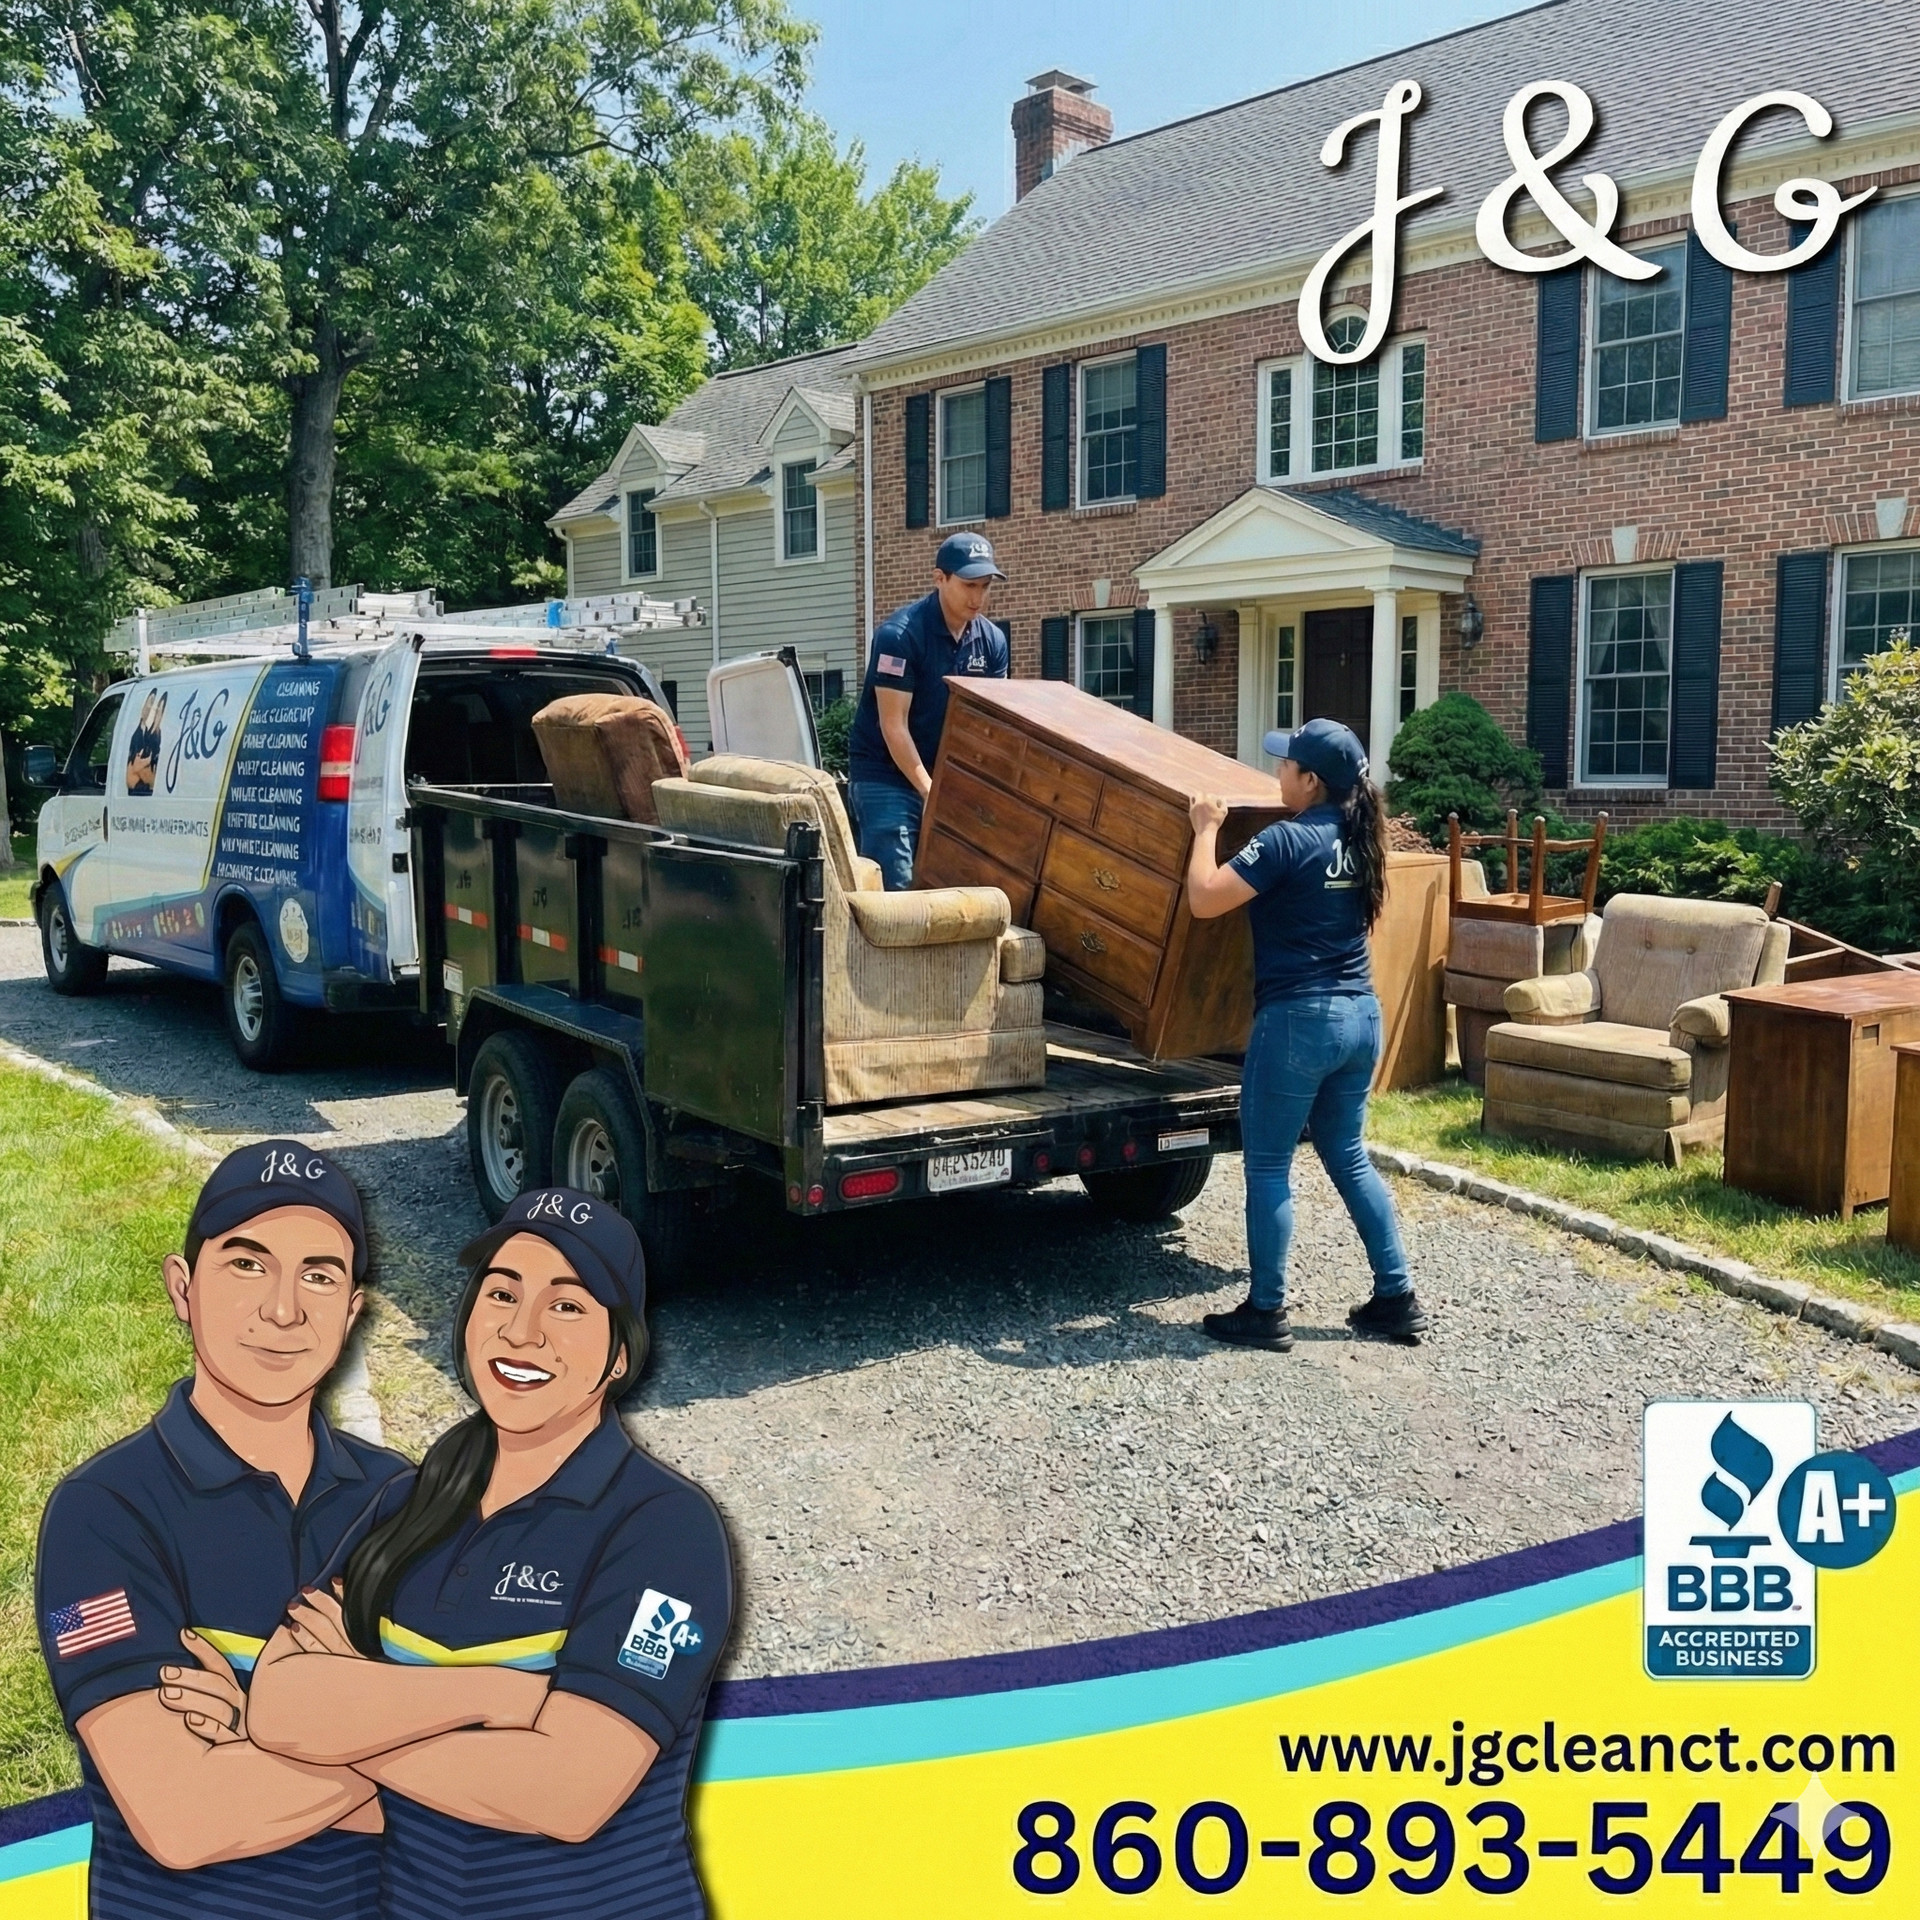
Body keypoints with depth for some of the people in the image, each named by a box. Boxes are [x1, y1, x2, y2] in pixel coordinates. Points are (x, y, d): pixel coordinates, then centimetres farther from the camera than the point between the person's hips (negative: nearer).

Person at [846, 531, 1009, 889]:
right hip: (887, 775, -6)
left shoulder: (992, 641, 1)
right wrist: (929, 792, -19)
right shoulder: (899, 634, -17)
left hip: (948, 776, 6)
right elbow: (894, 726, -18)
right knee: (895, 888, -11)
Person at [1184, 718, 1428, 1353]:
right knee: (1348, 1158, 19)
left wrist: (1206, 829, -4)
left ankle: (1266, 1313, 12)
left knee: (1267, 1167, 4)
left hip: (1299, 1019, -8)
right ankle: (1397, 1298, 22)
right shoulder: (1358, 840, 8)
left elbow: (1203, 899, -20)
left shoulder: (1288, 840, -16)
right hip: (1360, 1015, 8)